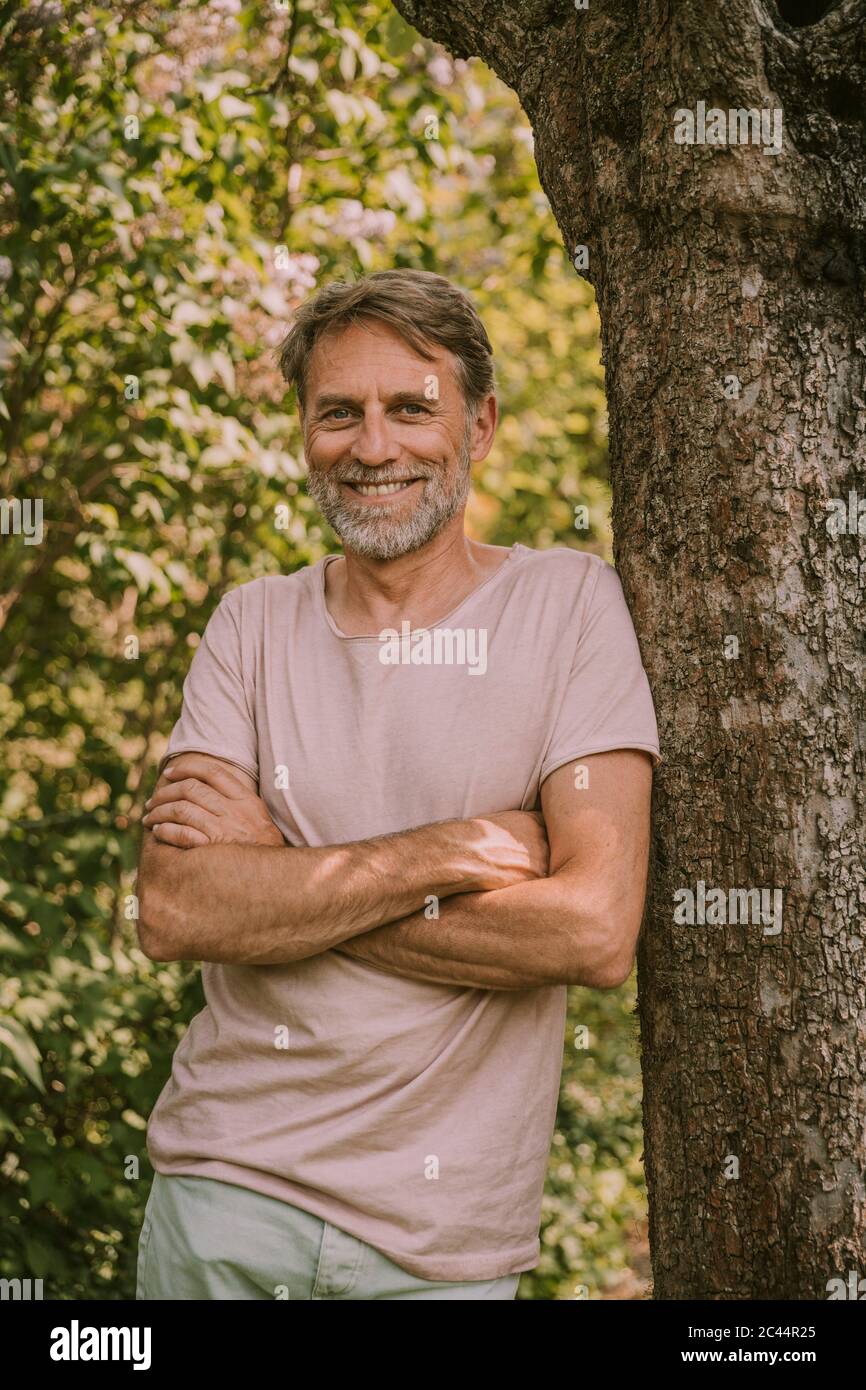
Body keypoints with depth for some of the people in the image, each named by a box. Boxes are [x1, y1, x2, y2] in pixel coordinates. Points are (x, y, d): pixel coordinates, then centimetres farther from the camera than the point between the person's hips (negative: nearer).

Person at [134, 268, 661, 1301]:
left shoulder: (567, 603, -5)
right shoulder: (255, 625, 3)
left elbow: (596, 932, -16)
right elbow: (172, 911, -9)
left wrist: (275, 871, -13)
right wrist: (440, 852, -19)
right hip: (226, 1183, 2)